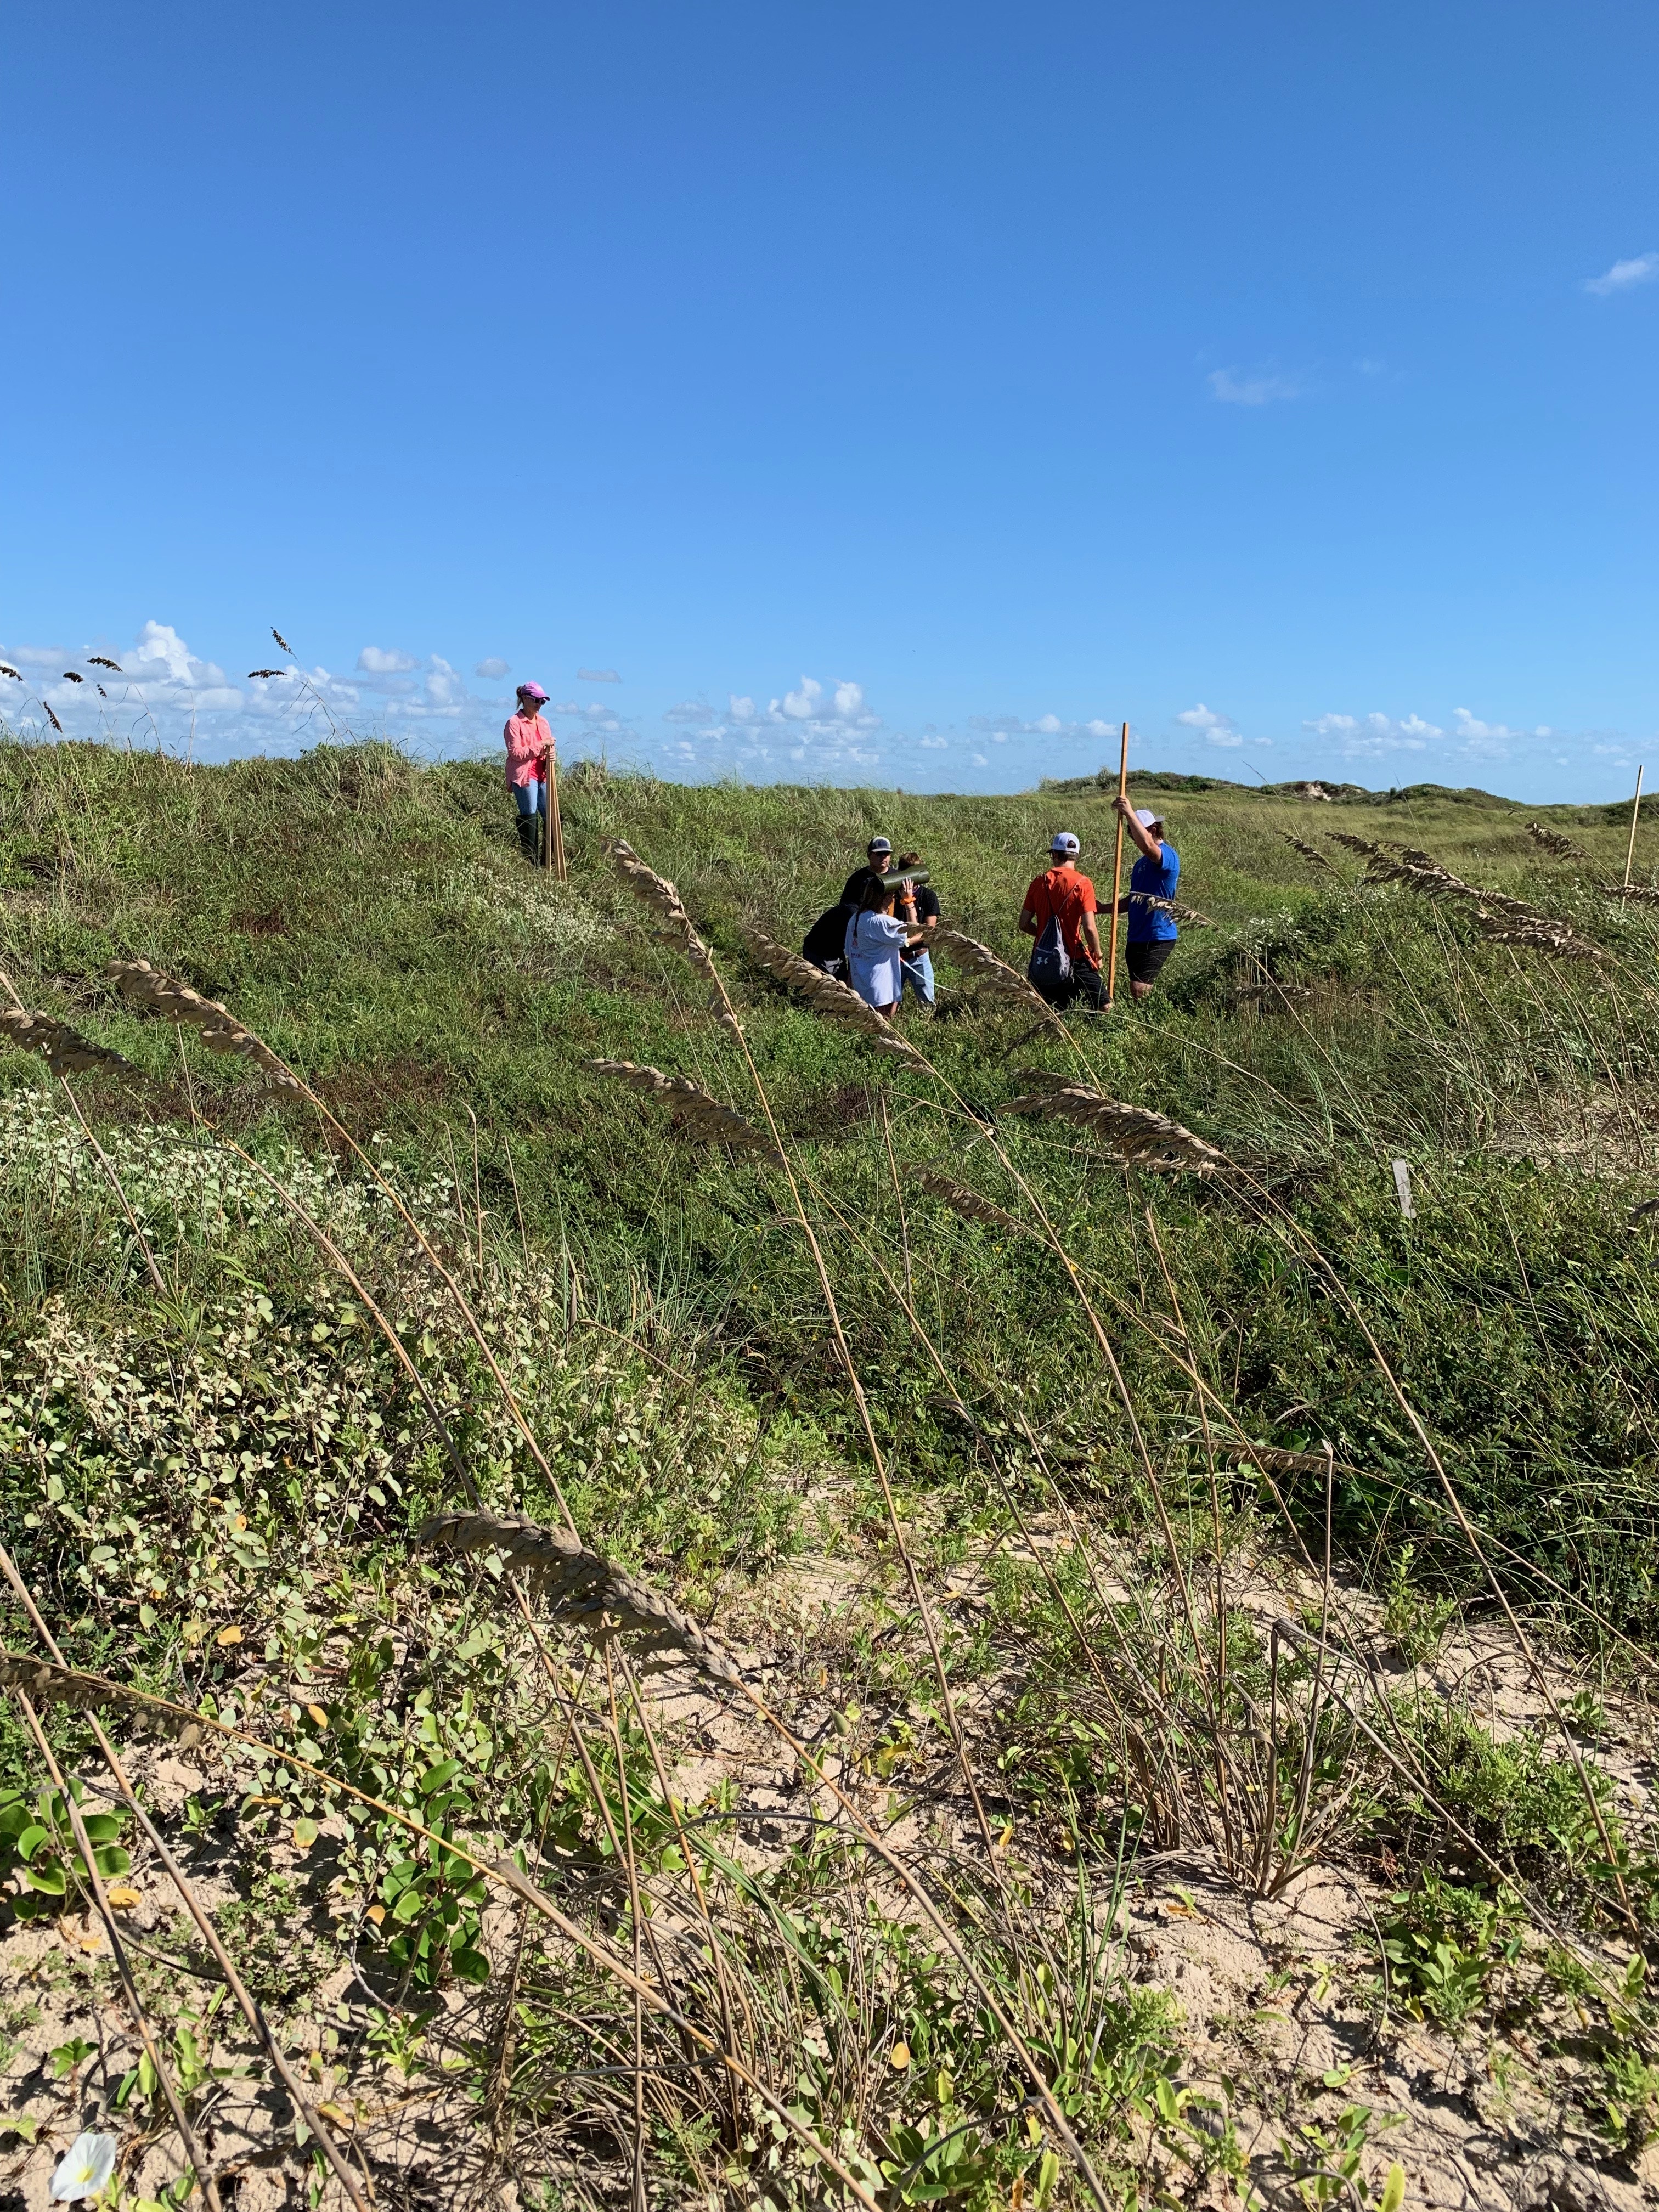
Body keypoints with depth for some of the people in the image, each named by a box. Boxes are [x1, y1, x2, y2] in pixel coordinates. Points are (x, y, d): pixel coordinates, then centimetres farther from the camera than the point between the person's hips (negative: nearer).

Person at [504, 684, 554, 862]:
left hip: (543, 776, 7)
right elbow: (515, 752, -12)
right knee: (529, 817, -6)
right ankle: (531, 860, -2)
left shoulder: (542, 722, 17)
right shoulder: (514, 722, -4)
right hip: (524, 777, -7)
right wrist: (540, 746, -18)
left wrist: (551, 754, -1)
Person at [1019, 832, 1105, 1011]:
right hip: (1073, 958, -4)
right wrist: (1097, 955, 2)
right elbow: (1089, 928, -14)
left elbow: (1024, 925, 7)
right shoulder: (1082, 884, -9)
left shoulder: (1040, 882, 3)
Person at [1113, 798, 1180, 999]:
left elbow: (1147, 845, -35)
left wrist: (1129, 813, -33)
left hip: (1158, 939, -9)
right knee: (1137, 993, 7)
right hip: (1137, 938, 9)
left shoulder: (1168, 856, -12)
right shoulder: (1142, 862, 18)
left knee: (1140, 991, -18)